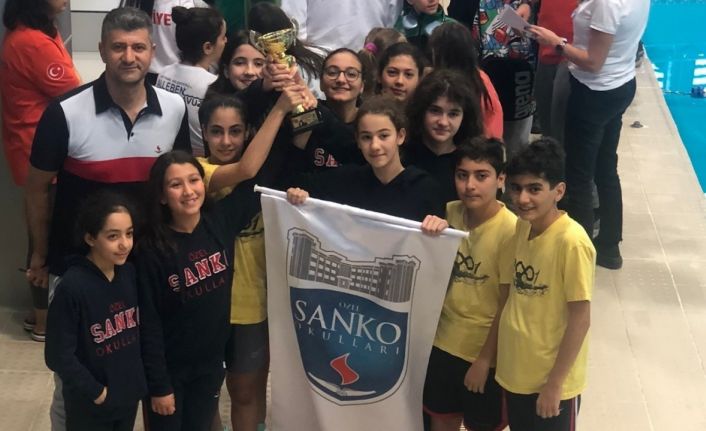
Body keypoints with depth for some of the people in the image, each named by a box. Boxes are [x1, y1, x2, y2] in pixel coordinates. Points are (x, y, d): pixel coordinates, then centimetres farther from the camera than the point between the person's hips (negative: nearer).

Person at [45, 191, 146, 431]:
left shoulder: (130, 274, -6)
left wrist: (138, 376, 2)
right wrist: (96, 392, -13)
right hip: (89, 406, -5)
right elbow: (58, 356, -19)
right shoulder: (72, 286, -23)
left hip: (128, 394, 5)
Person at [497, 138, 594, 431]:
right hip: (516, 373, 6)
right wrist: (501, 360, 8)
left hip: (552, 380, -6)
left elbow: (580, 319, -19)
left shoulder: (571, 242, -22)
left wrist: (554, 383, -15)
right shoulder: (521, 229, -1)